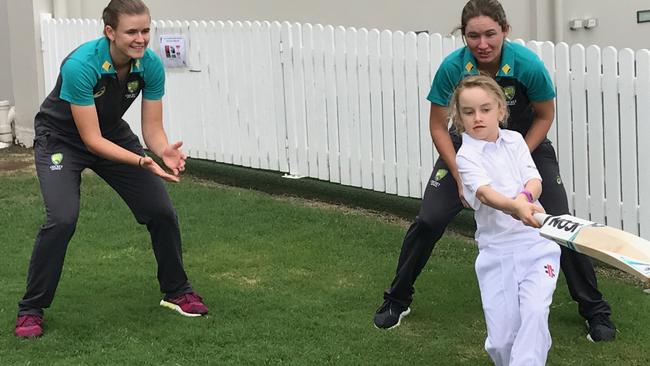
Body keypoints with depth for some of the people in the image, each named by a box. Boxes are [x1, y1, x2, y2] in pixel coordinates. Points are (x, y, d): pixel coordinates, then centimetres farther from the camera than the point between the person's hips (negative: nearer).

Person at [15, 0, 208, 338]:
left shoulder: (150, 65, -20)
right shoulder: (80, 65, -36)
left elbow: (152, 128, -14)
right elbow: (91, 139, -33)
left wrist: (164, 152, -36)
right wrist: (141, 161, -43)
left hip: (112, 133, 5)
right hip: (61, 138, -5)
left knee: (161, 210, -3)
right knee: (62, 218, -25)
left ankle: (176, 291, 20)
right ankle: (30, 310, -8)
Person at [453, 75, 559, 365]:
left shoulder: (514, 140, 9)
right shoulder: (466, 156, -5)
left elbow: (535, 181, -1)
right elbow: (485, 192, -23)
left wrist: (524, 197, -26)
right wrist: (515, 207, -44)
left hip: (536, 242, 2)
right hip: (496, 250, -2)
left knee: (534, 312, -21)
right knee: (501, 339, -4)